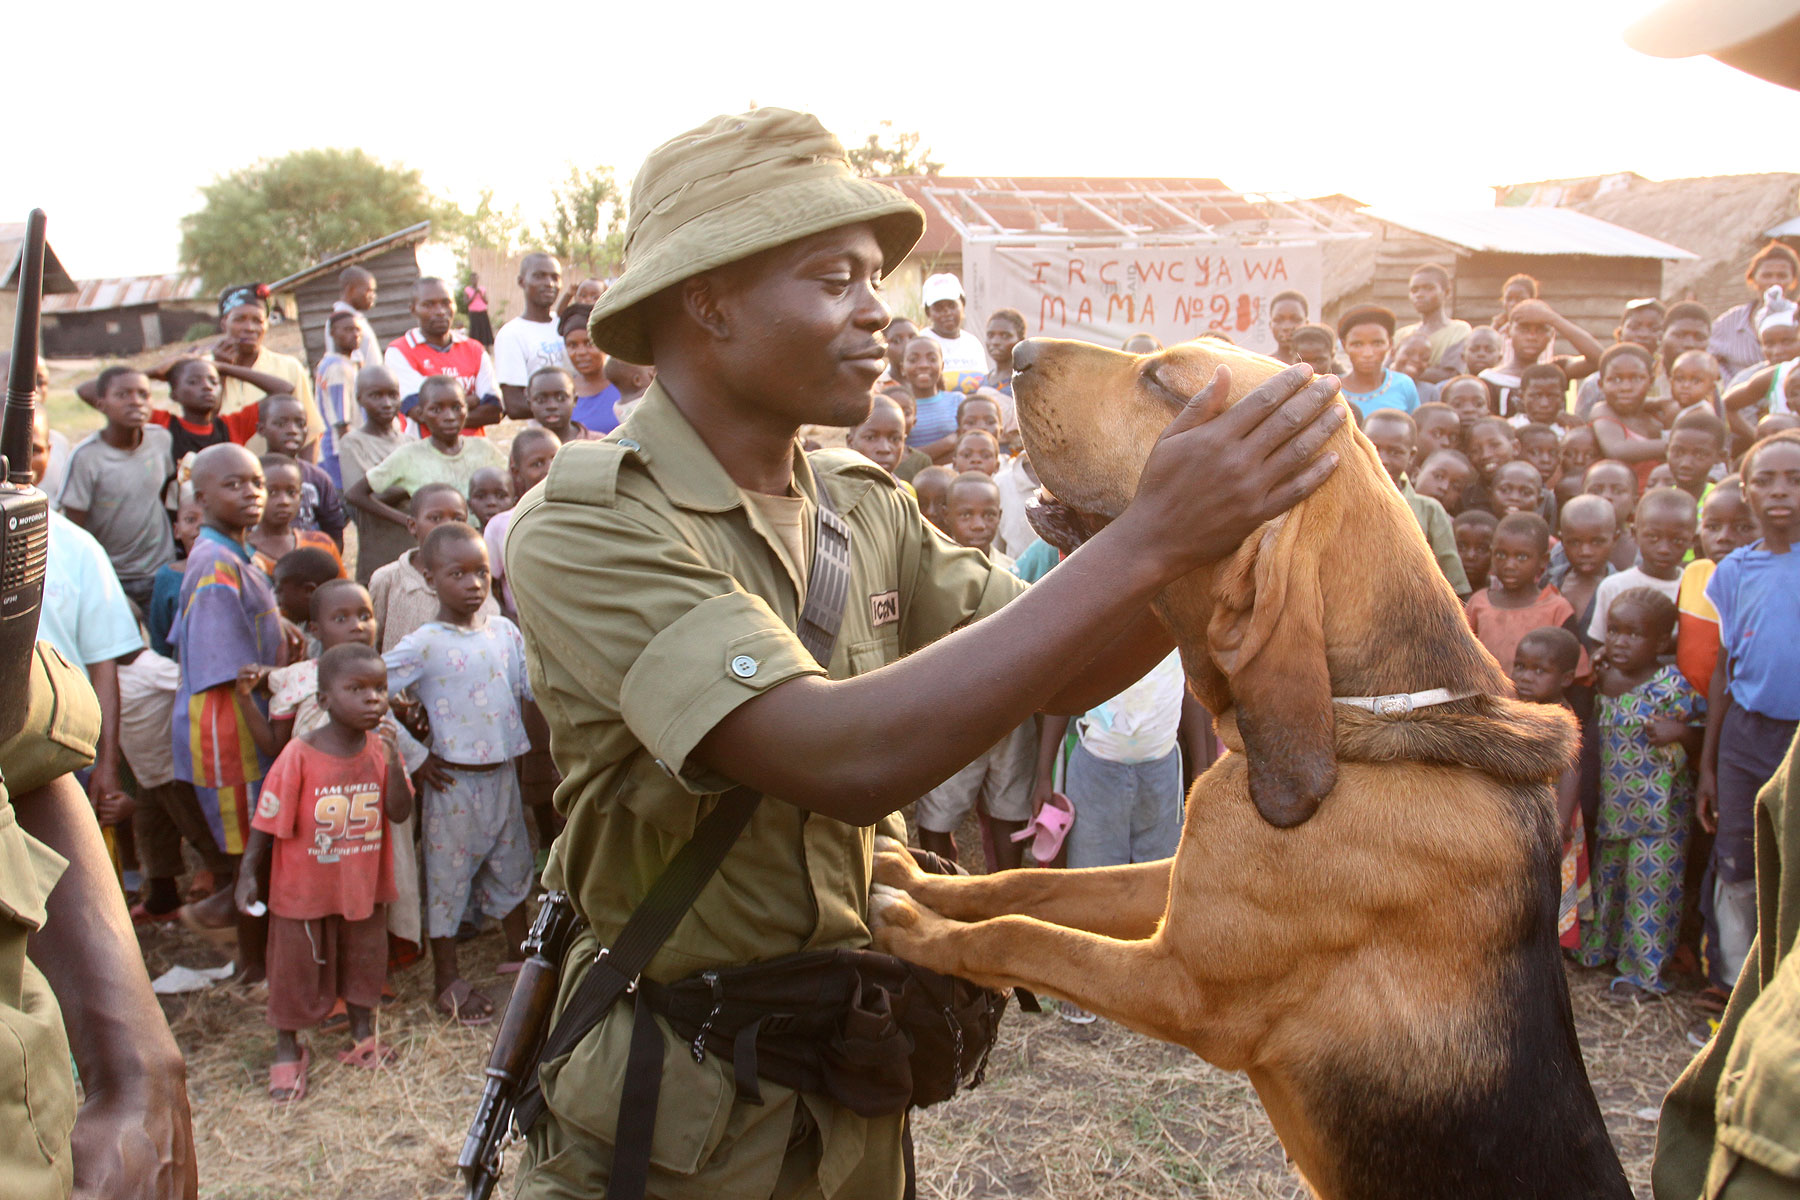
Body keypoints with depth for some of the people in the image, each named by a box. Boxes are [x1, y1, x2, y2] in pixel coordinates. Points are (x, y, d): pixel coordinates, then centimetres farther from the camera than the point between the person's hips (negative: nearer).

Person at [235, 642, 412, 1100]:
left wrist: (393, 765, -24)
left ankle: (363, 1037, 38)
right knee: (297, 968, 10)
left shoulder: (380, 750, -7)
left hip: (364, 884, 4)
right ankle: (288, 1051, 29)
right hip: (305, 887, -4)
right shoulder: (300, 756, -20)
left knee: (363, 960, 18)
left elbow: (400, 813, -11)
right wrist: (248, 874, -12)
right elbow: (267, 820, -13)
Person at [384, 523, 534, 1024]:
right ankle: (447, 978, 22)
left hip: (502, 773, 5)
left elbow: (534, 686, 4)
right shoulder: (424, 644, -14)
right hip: (453, 780, -5)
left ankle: (518, 954, 39)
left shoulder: (504, 630, 2)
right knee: (450, 874, 7)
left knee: (511, 867, 20)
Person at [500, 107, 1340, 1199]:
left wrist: (1215, 525, -19)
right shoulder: (587, 527, -23)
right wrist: (1147, 542, -36)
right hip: (674, 1110, -5)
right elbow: (846, 760, -36)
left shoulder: (865, 506, -1)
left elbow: (1063, 677, -2)